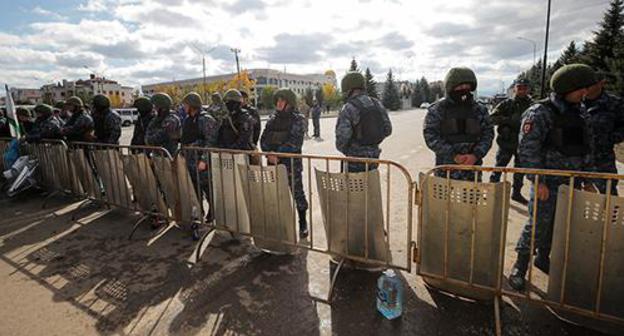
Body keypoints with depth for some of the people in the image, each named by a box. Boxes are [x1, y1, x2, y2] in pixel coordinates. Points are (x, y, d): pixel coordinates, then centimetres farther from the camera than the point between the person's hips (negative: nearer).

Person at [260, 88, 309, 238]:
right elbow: (264, 138, 9)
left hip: (292, 163, -5)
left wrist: (278, 154, -18)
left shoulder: (298, 119, -3)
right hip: (273, 162, 5)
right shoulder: (272, 118, 13)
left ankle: (303, 224, 17)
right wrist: (269, 153, -10)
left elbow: (295, 142, -14)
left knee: (297, 192, 3)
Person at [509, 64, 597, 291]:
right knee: (537, 224, -6)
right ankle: (519, 268, 5)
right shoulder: (540, 113, -13)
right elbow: (528, 149, -18)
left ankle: (543, 259, 32)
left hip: (571, 182, 7)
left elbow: (586, 148, 17)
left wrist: (588, 180, 16)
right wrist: (537, 181, -21)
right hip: (547, 182, -7)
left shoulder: (581, 113, 11)